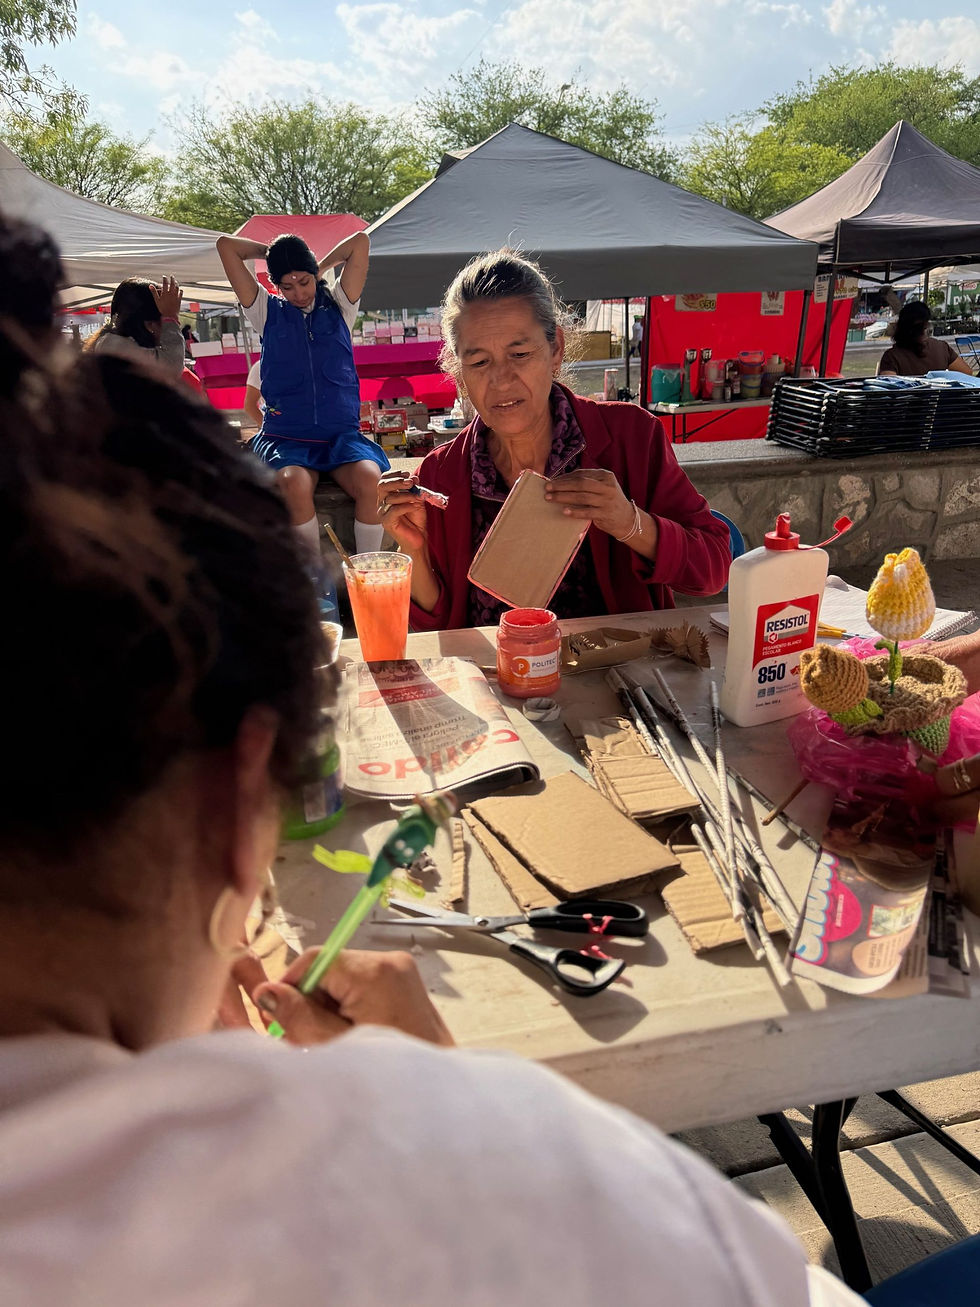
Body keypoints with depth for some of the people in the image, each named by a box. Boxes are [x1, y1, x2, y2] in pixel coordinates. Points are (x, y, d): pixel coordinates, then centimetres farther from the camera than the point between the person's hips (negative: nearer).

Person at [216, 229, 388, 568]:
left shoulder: (338, 306, 16)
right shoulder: (268, 312, 15)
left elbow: (361, 241, 11)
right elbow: (226, 245, 14)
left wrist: (322, 266, 23)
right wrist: (270, 251, 25)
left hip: (342, 434, 1)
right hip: (285, 436, 0)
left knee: (371, 479, -32)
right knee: (294, 483, -35)